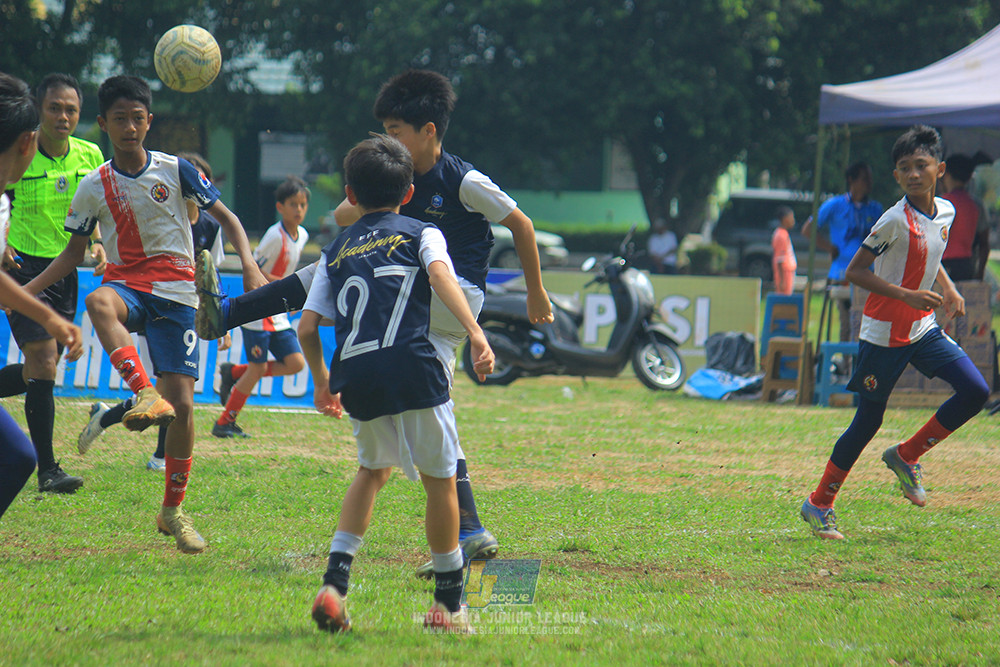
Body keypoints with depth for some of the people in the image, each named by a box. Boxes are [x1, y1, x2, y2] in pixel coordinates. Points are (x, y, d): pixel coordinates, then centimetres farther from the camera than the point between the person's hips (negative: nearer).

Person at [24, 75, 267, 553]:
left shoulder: (176, 170, 0)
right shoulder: (95, 187, 4)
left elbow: (225, 217, 7)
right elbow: (74, 252, 15)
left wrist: (249, 265, -9)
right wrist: (26, 290, 3)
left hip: (176, 293, 0)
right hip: (127, 284, 1)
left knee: (181, 403, -7)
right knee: (98, 302, -39)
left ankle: (173, 510, 10)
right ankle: (145, 394, -50)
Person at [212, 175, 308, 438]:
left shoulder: (302, 235, 8)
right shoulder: (275, 236, -17)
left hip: (278, 314, 8)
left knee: (295, 363, -2)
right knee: (258, 368, -7)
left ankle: (233, 373, 14)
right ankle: (225, 423, 7)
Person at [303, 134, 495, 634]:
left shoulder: (336, 251, 21)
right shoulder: (420, 234, 12)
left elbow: (307, 327, 17)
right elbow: (440, 273, -10)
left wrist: (322, 381, 33)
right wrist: (475, 333, -20)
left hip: (354, 377, 4)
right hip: (411, 368, -4)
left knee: (373, 469, 26)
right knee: (440, 480, 10)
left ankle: (335, 581, 10)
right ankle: (448, 603, 13)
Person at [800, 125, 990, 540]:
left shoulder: (946, 212, 3)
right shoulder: (895, 221, -19)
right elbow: (854, 271, -18)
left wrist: (949, 289, 7)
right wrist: (907, 295, -25)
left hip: (924, 328, 6)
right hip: (885, 332, -6)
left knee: (975, 392, -6)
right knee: (869, 420, 0)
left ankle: (906, 456, 12)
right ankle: (819, 504, 14)